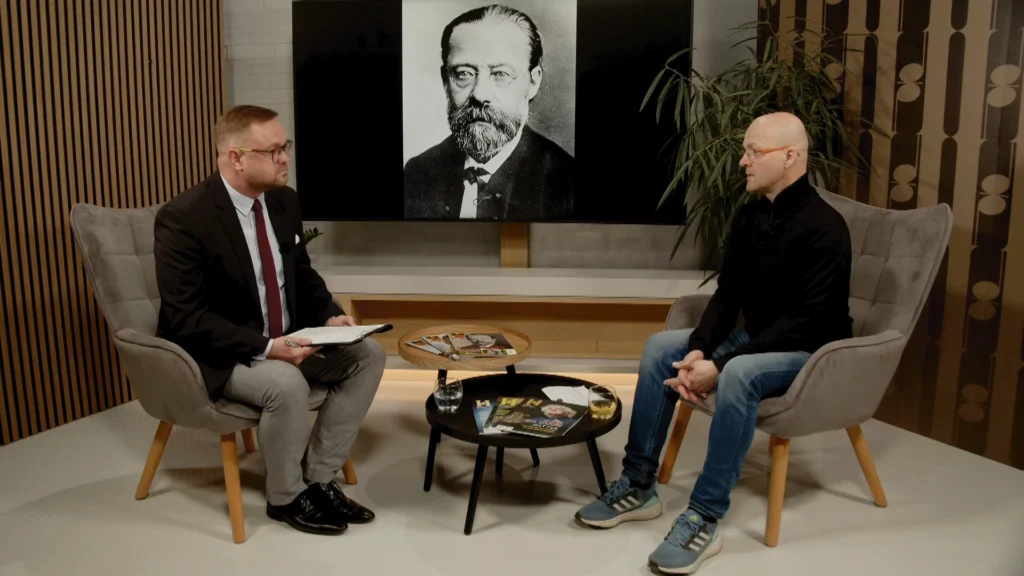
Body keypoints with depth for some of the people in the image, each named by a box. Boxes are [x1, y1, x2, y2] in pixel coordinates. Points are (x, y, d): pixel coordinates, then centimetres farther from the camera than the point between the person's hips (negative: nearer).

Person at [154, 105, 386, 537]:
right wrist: (267, 347, -30)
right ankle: (286, 497, -4)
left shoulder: (283, 201, 0)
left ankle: (319, 478, 3)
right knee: (287, 384, -34)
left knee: (368, 355, -5)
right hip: (216, 355, -7)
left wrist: (330, 316, -7)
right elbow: (187, 319, -23)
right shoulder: (183, 218, -21)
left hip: (285, 339, 8)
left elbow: (303, 275, 13)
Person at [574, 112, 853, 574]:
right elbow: (728, 292, 3)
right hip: (757, 338, 8)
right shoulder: (750, 215, 3)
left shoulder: (823, 227, -21)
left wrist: (720, 366, -30)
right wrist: (699, 350, -15)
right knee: (661, 348, -6)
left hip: (810, 350, -8)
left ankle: (704, 519, -25)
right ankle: (638, 486, -3)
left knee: (738, 375, -37)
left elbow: (806, 320, -26)